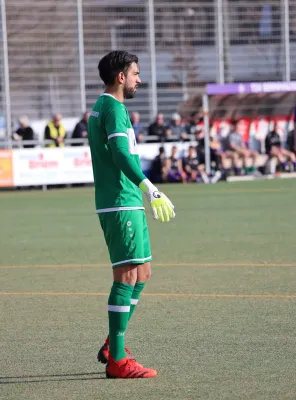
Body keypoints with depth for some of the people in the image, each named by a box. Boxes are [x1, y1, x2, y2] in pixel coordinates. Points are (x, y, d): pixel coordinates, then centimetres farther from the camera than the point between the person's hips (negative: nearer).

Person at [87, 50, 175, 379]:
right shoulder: (114, 108, -12)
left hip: (122, 204, 10)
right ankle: (117, 360, -7)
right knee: (127, 277, -9)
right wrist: (151, 191, -34)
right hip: (122, 204, -10)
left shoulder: (99, 107, 19)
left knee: (142, 273, 15)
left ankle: (112, 346, 19)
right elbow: (122, 155, -26)